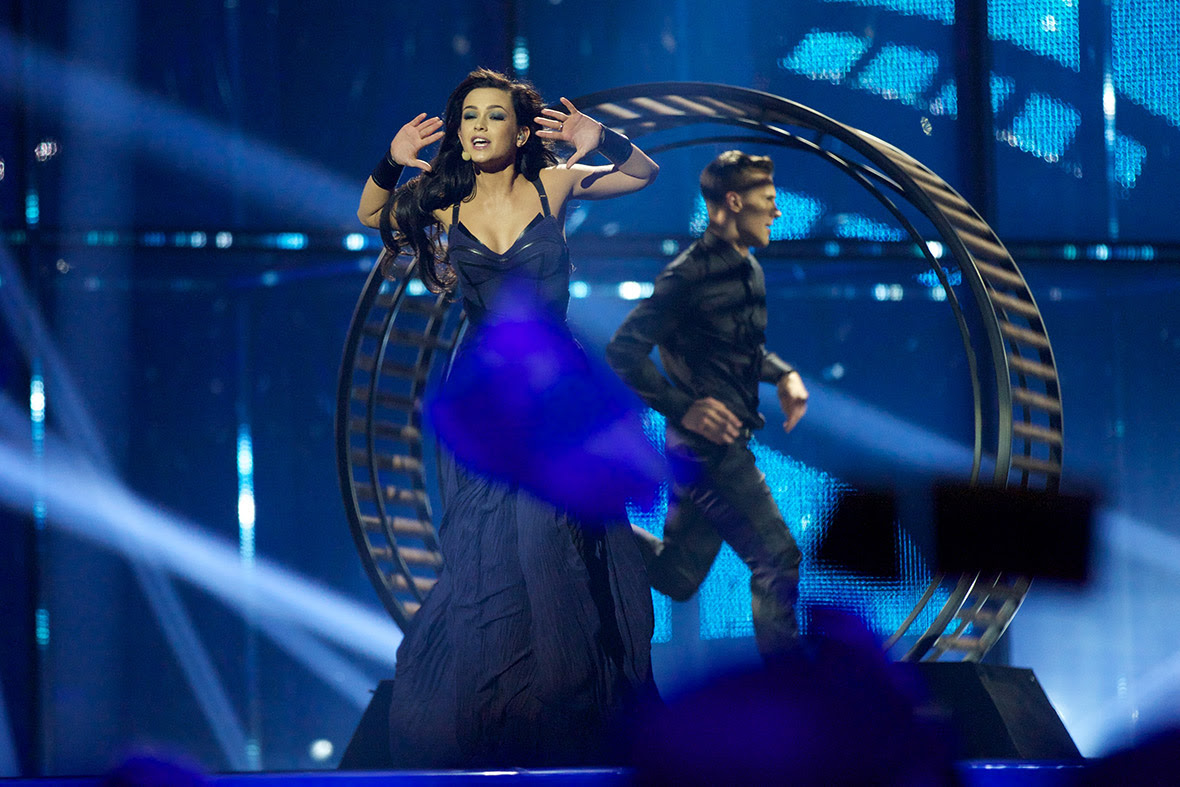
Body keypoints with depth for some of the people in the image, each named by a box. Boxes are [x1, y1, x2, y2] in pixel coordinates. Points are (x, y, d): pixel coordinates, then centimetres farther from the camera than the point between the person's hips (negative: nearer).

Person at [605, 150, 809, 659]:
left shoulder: (748, 270, 12)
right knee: (778, 561, -8)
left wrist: (783, 375, 8)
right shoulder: (689, 275, -16)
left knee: (676, 576, 14)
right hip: (708, 442, -9)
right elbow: (624, 351, -17)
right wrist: (683, 407, -22)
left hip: (726, 442, 9)